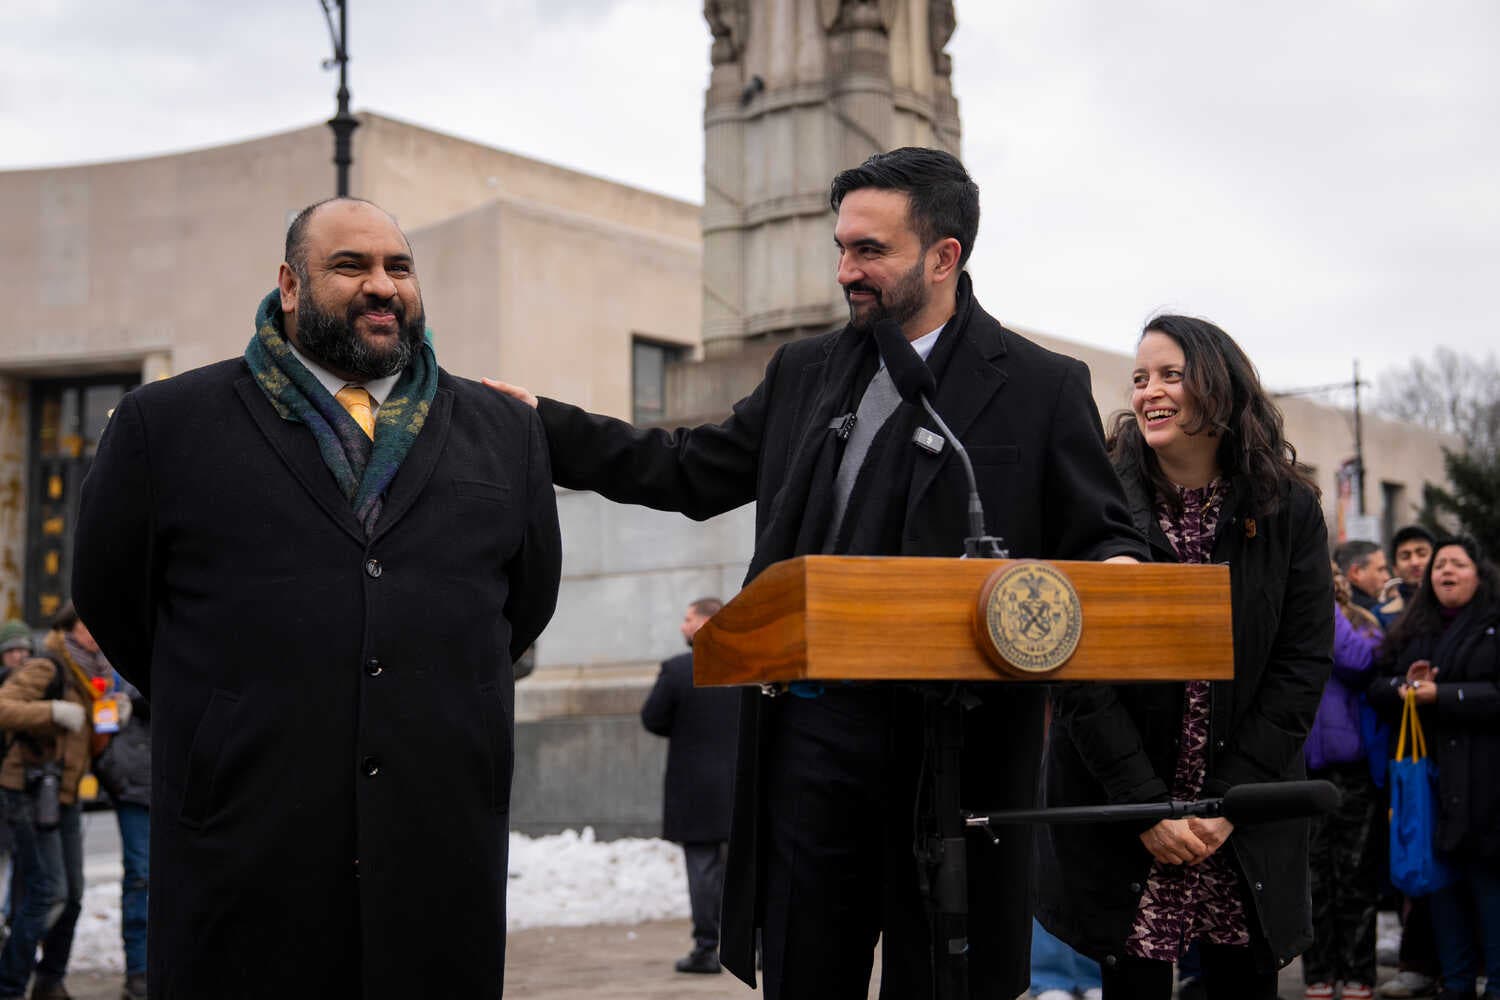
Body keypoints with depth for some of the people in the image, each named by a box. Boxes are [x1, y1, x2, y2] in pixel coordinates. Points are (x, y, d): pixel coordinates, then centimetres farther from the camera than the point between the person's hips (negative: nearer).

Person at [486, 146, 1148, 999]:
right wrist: (544, 425, 11)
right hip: (813, 728, 4)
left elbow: (1103, 538, 2)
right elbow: (692, 472, 17)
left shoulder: (1044, 387, 0)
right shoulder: (806, 371, 13)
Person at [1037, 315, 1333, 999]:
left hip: (1247, 821, 2)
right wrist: (1145, 806, -13)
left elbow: (1302, 663, -2)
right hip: (1118, 809, -1)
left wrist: (1230, 802, -9)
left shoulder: (1287, 509, 0)